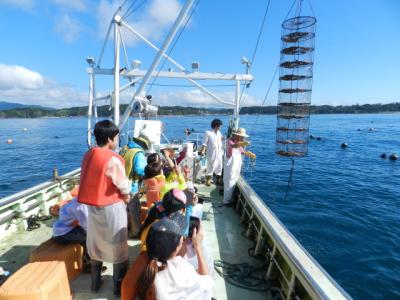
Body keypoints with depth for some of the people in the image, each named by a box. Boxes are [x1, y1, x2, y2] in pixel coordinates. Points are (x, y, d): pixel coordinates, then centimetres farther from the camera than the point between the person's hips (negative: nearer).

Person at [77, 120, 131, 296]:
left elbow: (88, 180, 7)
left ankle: (95, 282, 38)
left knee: (96, 243, 22)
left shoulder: (88, 155, 0)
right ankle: (119, 286, 25)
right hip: (111, 207, -7)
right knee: (118, 246, 10)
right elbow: (124, 186, -18)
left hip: (92, 205, 7)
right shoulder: (112, 159, -23)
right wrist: (127, 195, 2)